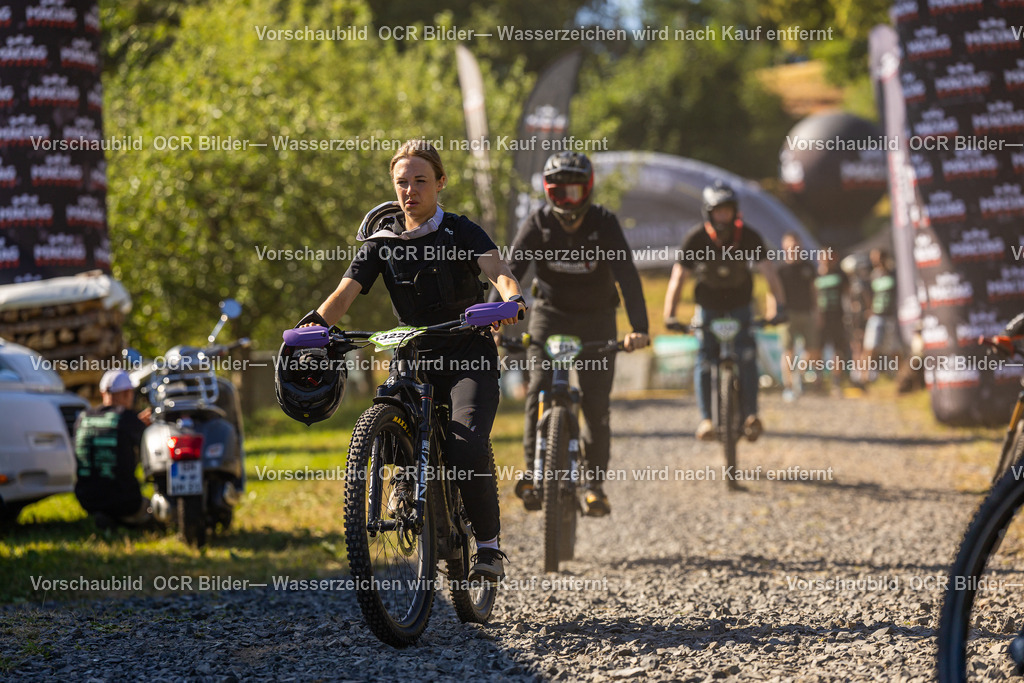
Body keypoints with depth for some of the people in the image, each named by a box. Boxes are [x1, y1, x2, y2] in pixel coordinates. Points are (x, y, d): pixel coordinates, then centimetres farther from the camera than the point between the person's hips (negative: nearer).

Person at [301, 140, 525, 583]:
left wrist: (511, 298, -44)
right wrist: (317, 322, -28)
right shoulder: (381, 241, 4)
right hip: (415, 357, 3)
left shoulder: (461, 232, -4)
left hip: (469, 354, -3)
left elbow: (497, 270, -21)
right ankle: (409, 479, 8)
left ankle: (488, 544, -6)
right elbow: (346, 291, -7)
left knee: (467, 449, -24)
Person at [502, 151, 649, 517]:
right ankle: (533, 471, -3)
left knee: (596, 401, -7)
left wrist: (638, 328, -40)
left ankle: (594, 483, 4)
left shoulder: (604, 223, -18)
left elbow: (627, 275, -26)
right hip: (550, 314, 0)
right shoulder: (537, 224, -16)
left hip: (596, 318, 0)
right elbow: (510, 272, -25)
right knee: (539, 390, -16)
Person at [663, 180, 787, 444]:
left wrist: (778, 307, -33)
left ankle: (750, 415, -19)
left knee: (747, 355, -20)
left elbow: (768, 272, -19)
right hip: (708, 308, 0)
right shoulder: (696, 239, -18)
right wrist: (670, 316, -28)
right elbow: (678, 278, -17)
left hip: (739, 307, 0)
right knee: (704, 359, -15)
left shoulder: (748, 237, -18)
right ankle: (706, 419, -14)